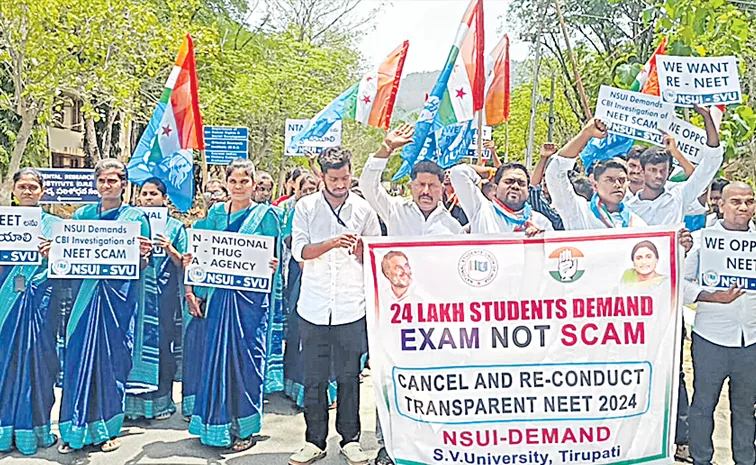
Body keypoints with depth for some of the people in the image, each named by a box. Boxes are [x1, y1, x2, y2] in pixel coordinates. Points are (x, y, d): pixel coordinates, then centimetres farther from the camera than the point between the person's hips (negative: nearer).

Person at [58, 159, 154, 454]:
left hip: (119, 299, -2)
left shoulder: (136, 217, 3)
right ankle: (76, 430, 14)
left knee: (112, 360, 3)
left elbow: (142, 266, 2)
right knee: (79, 359, 2)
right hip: (86, 297, 3)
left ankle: (108, 429, 17)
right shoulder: (82, 215, 12)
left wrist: (143, 254, -20)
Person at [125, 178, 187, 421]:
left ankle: (162, 401, 13)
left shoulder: (175, 226, 5)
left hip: (165, 294, -2)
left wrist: (169, 249, -15)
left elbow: (183, 264, 3)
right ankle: (136, 401, 13)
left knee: (163, 345, 1)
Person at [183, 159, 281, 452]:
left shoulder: (265, 215, 0)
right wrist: (194, 292, 4)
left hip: (251, 296, -4)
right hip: (219, 293, 4)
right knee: (215, 356, 8)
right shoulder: (216, 213, 11)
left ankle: (243, 427, 14)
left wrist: (272, 268, -17)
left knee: (246, 358, 1)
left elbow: (274, 257, 2)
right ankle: (215, 424, 23)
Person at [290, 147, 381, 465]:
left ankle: (350, 439, 22)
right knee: (314, 378, 6)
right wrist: (332, 243, -18)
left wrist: (359, 249, -14)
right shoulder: (306, 206, 5)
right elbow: (299, 250, -4)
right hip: (314, 305, 0)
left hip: (351, 307, 0)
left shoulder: (364, 209, 5)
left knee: (349, 377, 7)